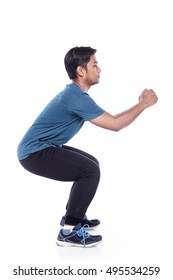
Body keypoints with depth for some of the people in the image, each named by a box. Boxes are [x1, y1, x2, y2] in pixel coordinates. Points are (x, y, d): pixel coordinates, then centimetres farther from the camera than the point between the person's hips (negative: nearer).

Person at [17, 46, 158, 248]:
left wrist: (139, 104, 13)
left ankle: (73, 215, 25)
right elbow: (115, 124, -21)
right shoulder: (76, 97, -22)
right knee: (90, 170, -19)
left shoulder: (75, 94, 11)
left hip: (41, 148, 11)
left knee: (91, 164, 17)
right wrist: (144, 104, -10)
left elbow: (108, 119, 18)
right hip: (34, 153, -10)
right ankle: (68, 231, -11)